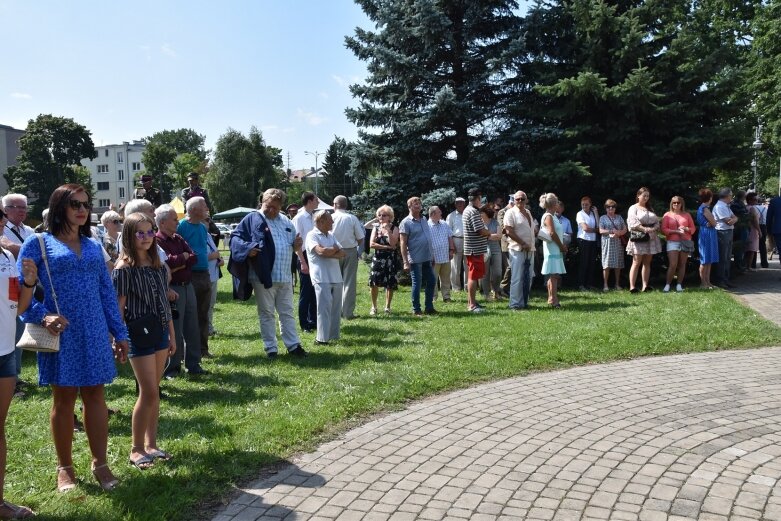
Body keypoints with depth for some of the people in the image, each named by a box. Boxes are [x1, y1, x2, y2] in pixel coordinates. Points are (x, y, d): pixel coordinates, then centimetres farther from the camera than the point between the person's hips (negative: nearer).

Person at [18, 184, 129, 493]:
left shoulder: (93, 246, 13)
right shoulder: (38, 243, 0)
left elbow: (107, 291, 13)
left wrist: (119, 333, 9)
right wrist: (42, 317, -21)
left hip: (94, 333, 3)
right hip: (60, 334, -3)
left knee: (95, 395, 6)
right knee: (63, 398, 7)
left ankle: (100, 463, 18)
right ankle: (65, 467, 22)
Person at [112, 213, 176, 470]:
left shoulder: (158, 265, 9)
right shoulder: (124, 268, -9)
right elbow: (118, 307, -11)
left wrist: (172, 335, 14)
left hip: (160, 333, 6)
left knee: (153, 393, 11)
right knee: (149, 393, -6)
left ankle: (151, 444, 21)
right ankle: (136, 449, 8)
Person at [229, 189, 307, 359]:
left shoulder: (285, 221, 13)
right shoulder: (252, 219, -3)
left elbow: (293, 242, 20)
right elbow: (236, 237, -6)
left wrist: (296, 245, -3)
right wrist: (247, 248, -23)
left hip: (285, 276, 5)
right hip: (263, 276, -4)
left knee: (287, 313, 11)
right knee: (266, 314, 6)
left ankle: (293, 345, 18)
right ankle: (270, 348, 15)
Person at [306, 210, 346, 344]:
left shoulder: (331, 235, 16)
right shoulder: (312, 235, -5)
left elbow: (343, 253, 6)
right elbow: (321, 251, -20)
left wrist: (328, 252, -12)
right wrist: (335, 249, -3)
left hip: (336, 277, 7)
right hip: (322, 278, -7)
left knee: (336, 307, 9)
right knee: (324, 307, -8)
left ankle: (333, 335, 19)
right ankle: (322, 338, -3)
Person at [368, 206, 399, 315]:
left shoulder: (394, 229, -1)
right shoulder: (376, 228, 7)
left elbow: (393, 244, -15)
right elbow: (372, 244, -5)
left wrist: (388, 230, -19)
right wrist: (387, 247, -11)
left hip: (390, 260, -2)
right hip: (378, 259, 2)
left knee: (390, 284, 2)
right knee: (374, 282, -6)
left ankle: (387, 307, 17)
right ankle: (374, 307, 8)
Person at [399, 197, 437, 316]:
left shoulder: (424, 219, 13)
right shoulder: (406, 222, -8)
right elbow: (403, 243, -11)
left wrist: (432, 254, 16)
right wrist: (405, 262, -16)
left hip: (427, 258, 7)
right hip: (415, 260, -7)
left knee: (431, 282, 10)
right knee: (417, 284, 1)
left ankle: (429, 307, 22)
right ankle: (416, 309, 13)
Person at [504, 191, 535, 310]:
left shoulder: (528, 212, 17)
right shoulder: (511, 212, -6)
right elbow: (509, 231, -15)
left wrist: (531, 245, 12)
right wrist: (523, 244, -15)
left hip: (530, 249, 8)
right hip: (517, 249, -8)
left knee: (528, 277, 9)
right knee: (517, 277, -6)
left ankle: (524, 301, 18)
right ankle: (515, 303, -1)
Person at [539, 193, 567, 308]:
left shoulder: (552, 216, 18)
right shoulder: (548, 216, -11)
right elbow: (552, 233, -19)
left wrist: (562, 245, 6)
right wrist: (562, 246, -10)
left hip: (556, 250, 10)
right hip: (552, 250, -10)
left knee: (554, 276, 12)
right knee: (553, 275, -9)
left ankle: (552, 300, 17)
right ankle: (554, 301, -8)